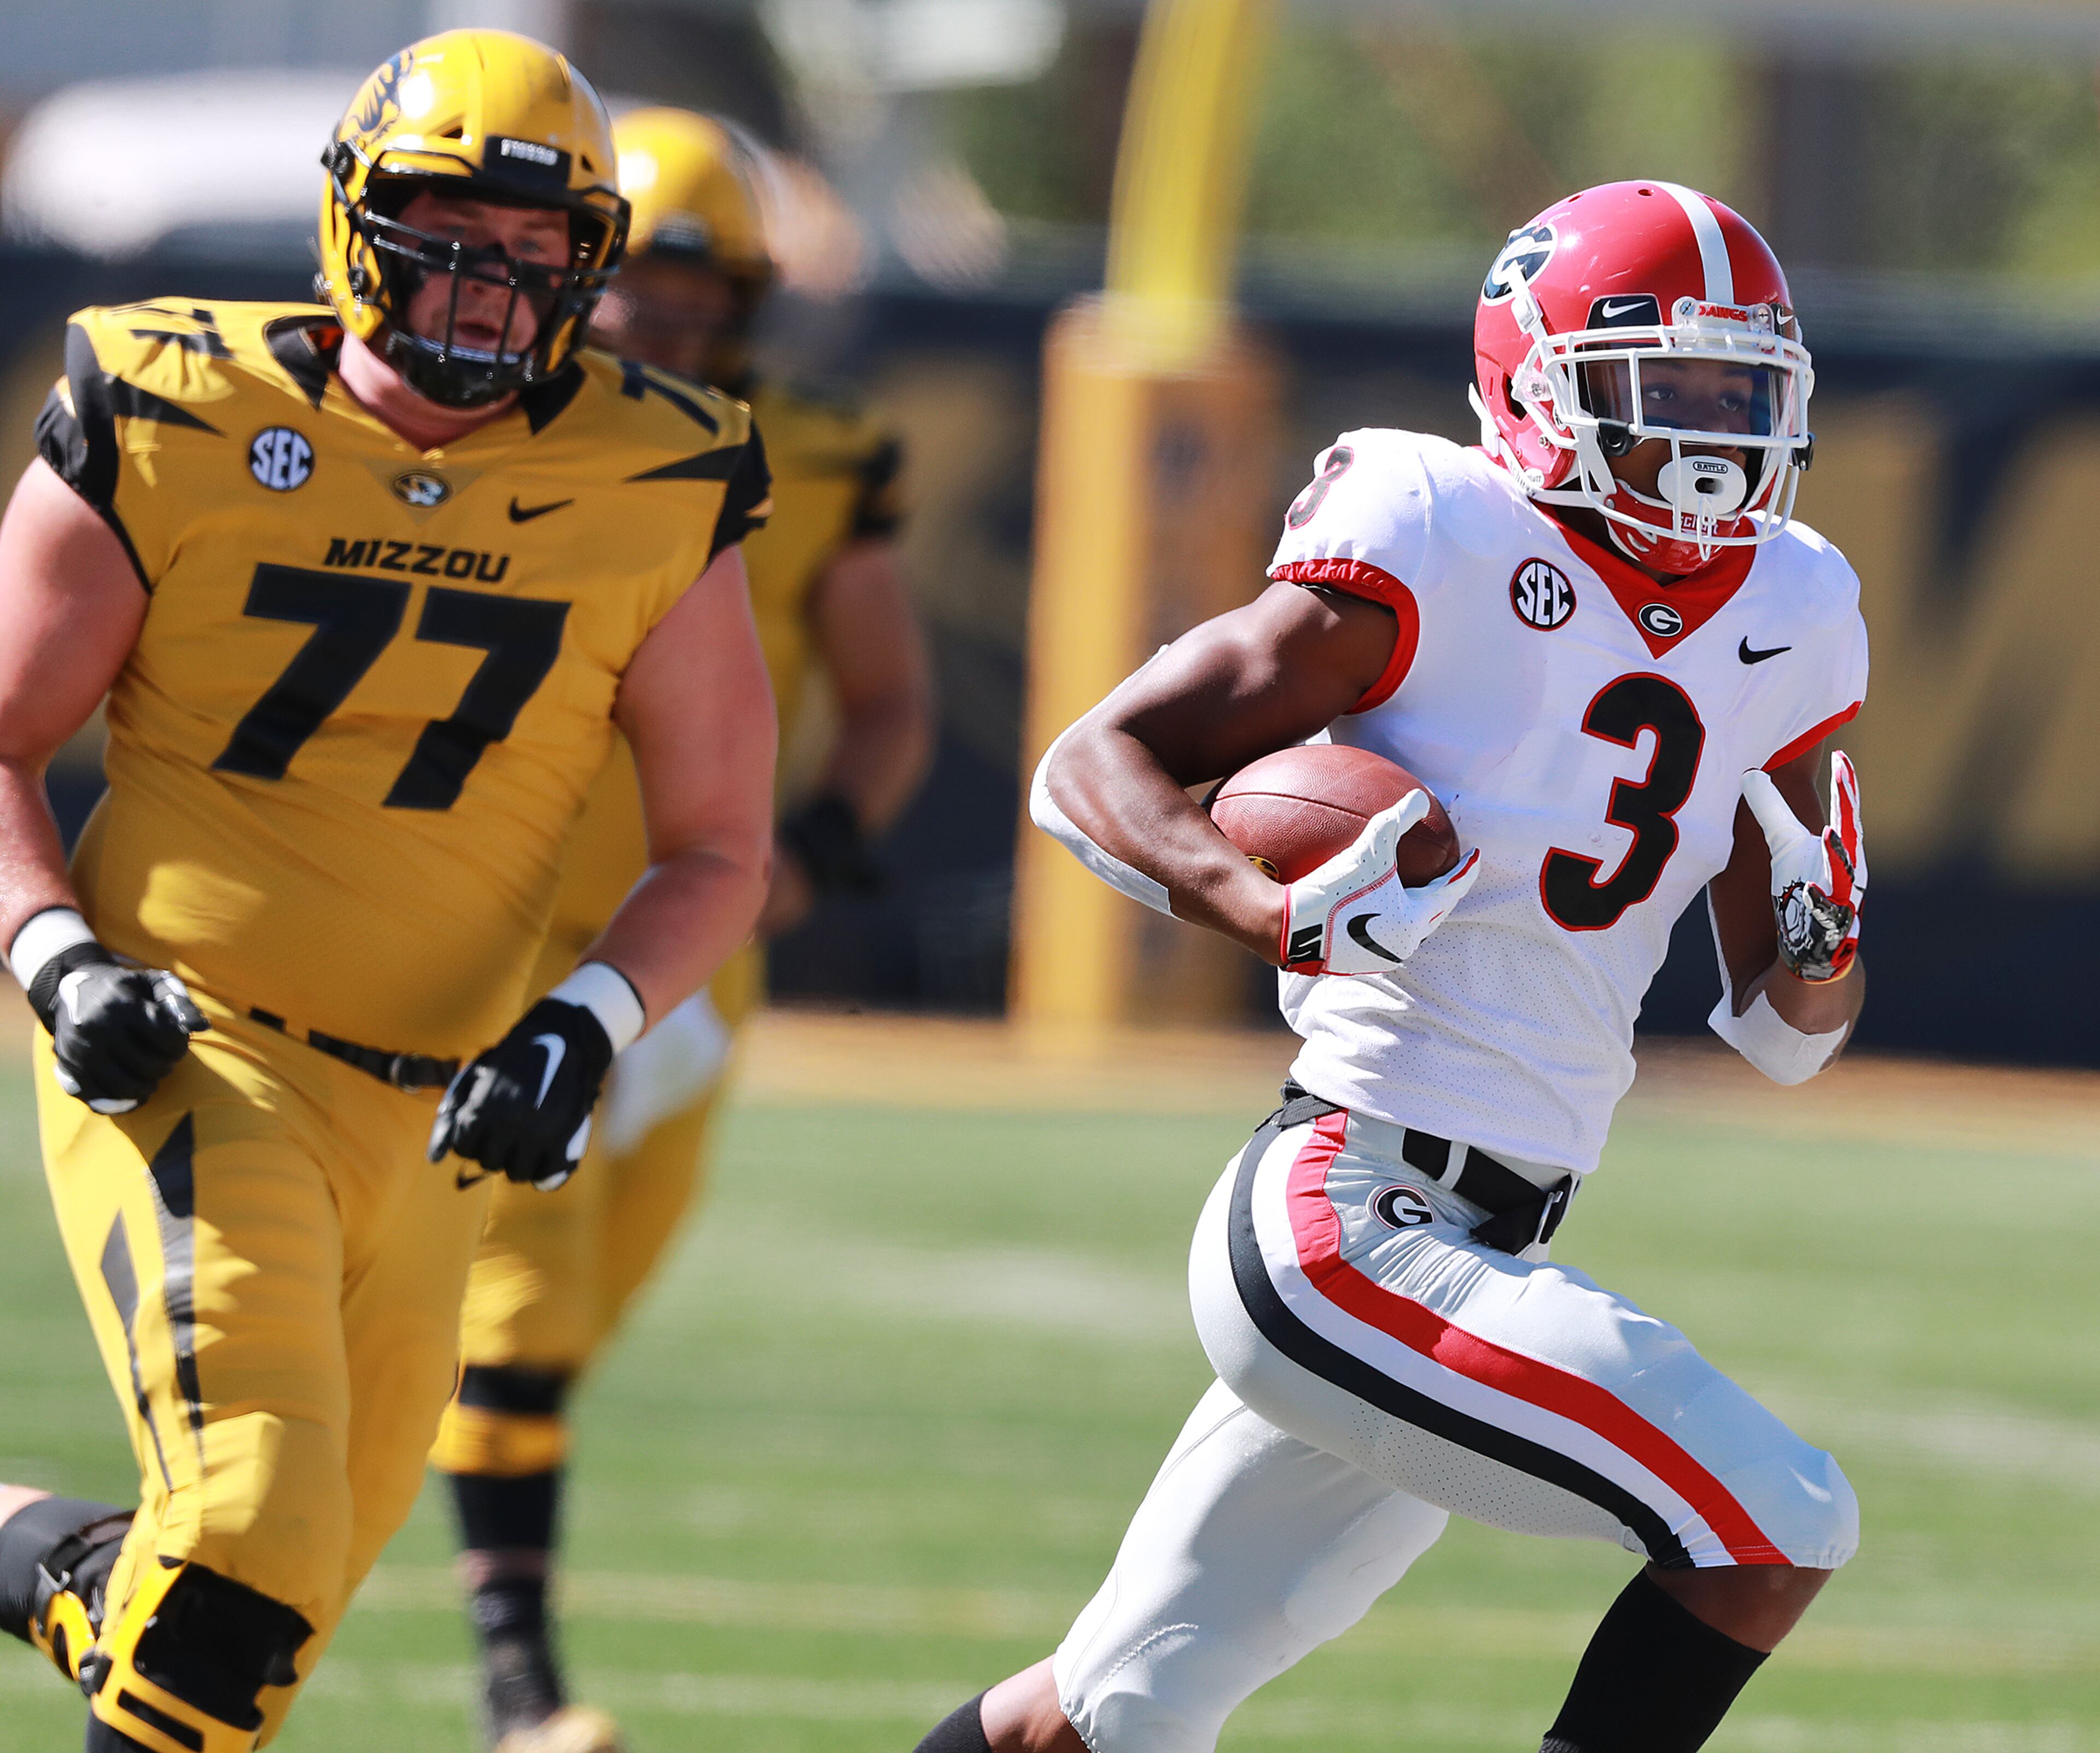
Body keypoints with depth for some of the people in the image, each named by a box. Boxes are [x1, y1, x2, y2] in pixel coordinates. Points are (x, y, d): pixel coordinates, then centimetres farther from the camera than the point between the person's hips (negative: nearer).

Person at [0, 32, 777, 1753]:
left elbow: (717, 852, 7)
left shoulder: (652, 497, 0)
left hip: (427, 1122, 4)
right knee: (251, 1538, -22)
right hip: (187, 1058, -4)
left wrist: (583, 1030, -11)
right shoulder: (179, 428, -5)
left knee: (265, 1607, 11)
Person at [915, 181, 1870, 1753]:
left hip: (1472, 1255, 8)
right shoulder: (1442, 548, -10)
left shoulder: (1781, 625, 11)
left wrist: (1817, 940, -5)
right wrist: (1286, 916, -26)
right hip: (1348, 1229, -8)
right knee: (1778, 1530, -15)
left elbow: (1785, 1036, 18)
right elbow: (1096, 765, -9)